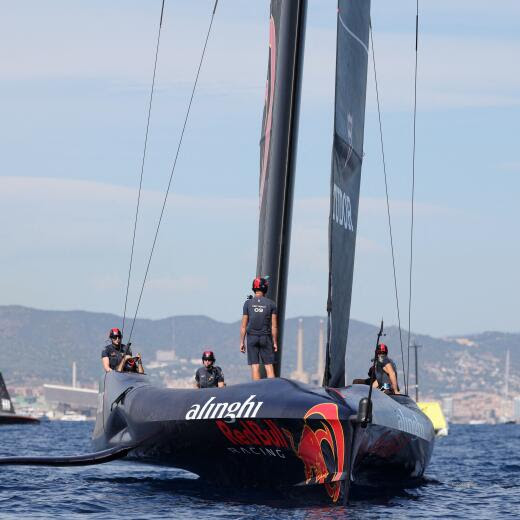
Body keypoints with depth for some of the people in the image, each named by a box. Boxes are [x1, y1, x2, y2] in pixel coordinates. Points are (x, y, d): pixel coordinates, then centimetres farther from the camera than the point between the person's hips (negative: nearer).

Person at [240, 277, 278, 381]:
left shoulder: (248, 303, 0)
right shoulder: (271, 304, -1)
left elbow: (243, 326, 1)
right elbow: (274, 326, -1)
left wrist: (242, 342, 7)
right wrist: (275, 342, 6)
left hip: (252, 337, 0)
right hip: (266, 337, 0)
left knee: (255, 366, 0)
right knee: (269, 366, 2)